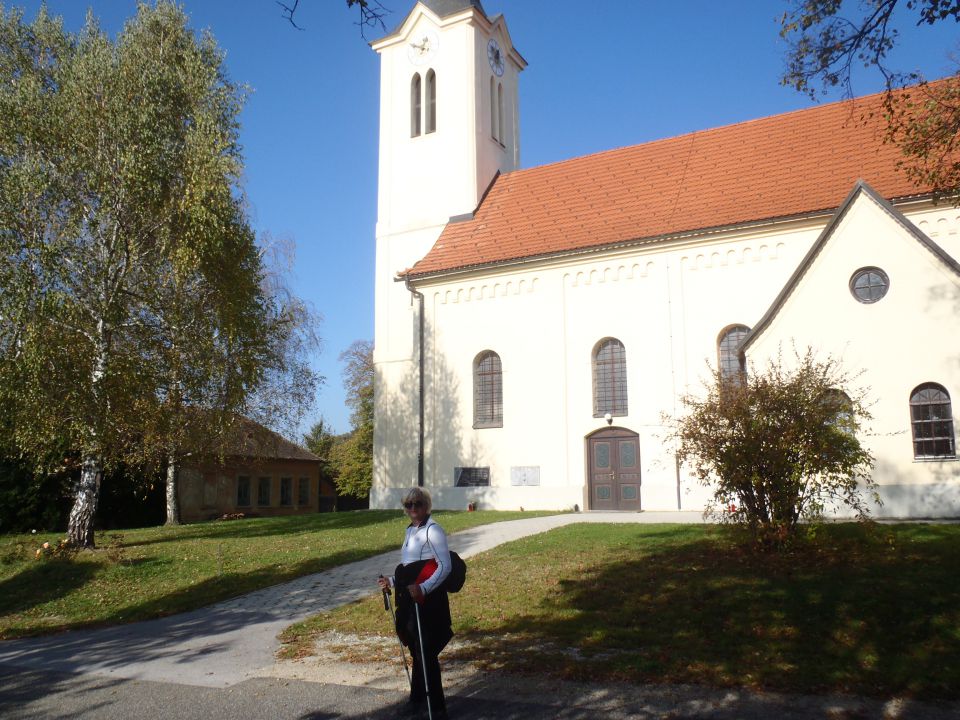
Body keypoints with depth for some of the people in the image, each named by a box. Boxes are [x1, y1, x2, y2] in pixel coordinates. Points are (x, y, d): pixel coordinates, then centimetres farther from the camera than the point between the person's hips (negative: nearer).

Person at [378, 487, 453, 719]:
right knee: (416, 650, 18)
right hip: (409, 598, 8)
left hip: (427, 600, -8)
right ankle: (417, 699, 33)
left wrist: (423, 588, -26)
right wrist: (392, 581, 19)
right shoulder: (410, 530, 15)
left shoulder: (433, 530, -12)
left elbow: (445, 566, -17)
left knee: (426, 653, -3)